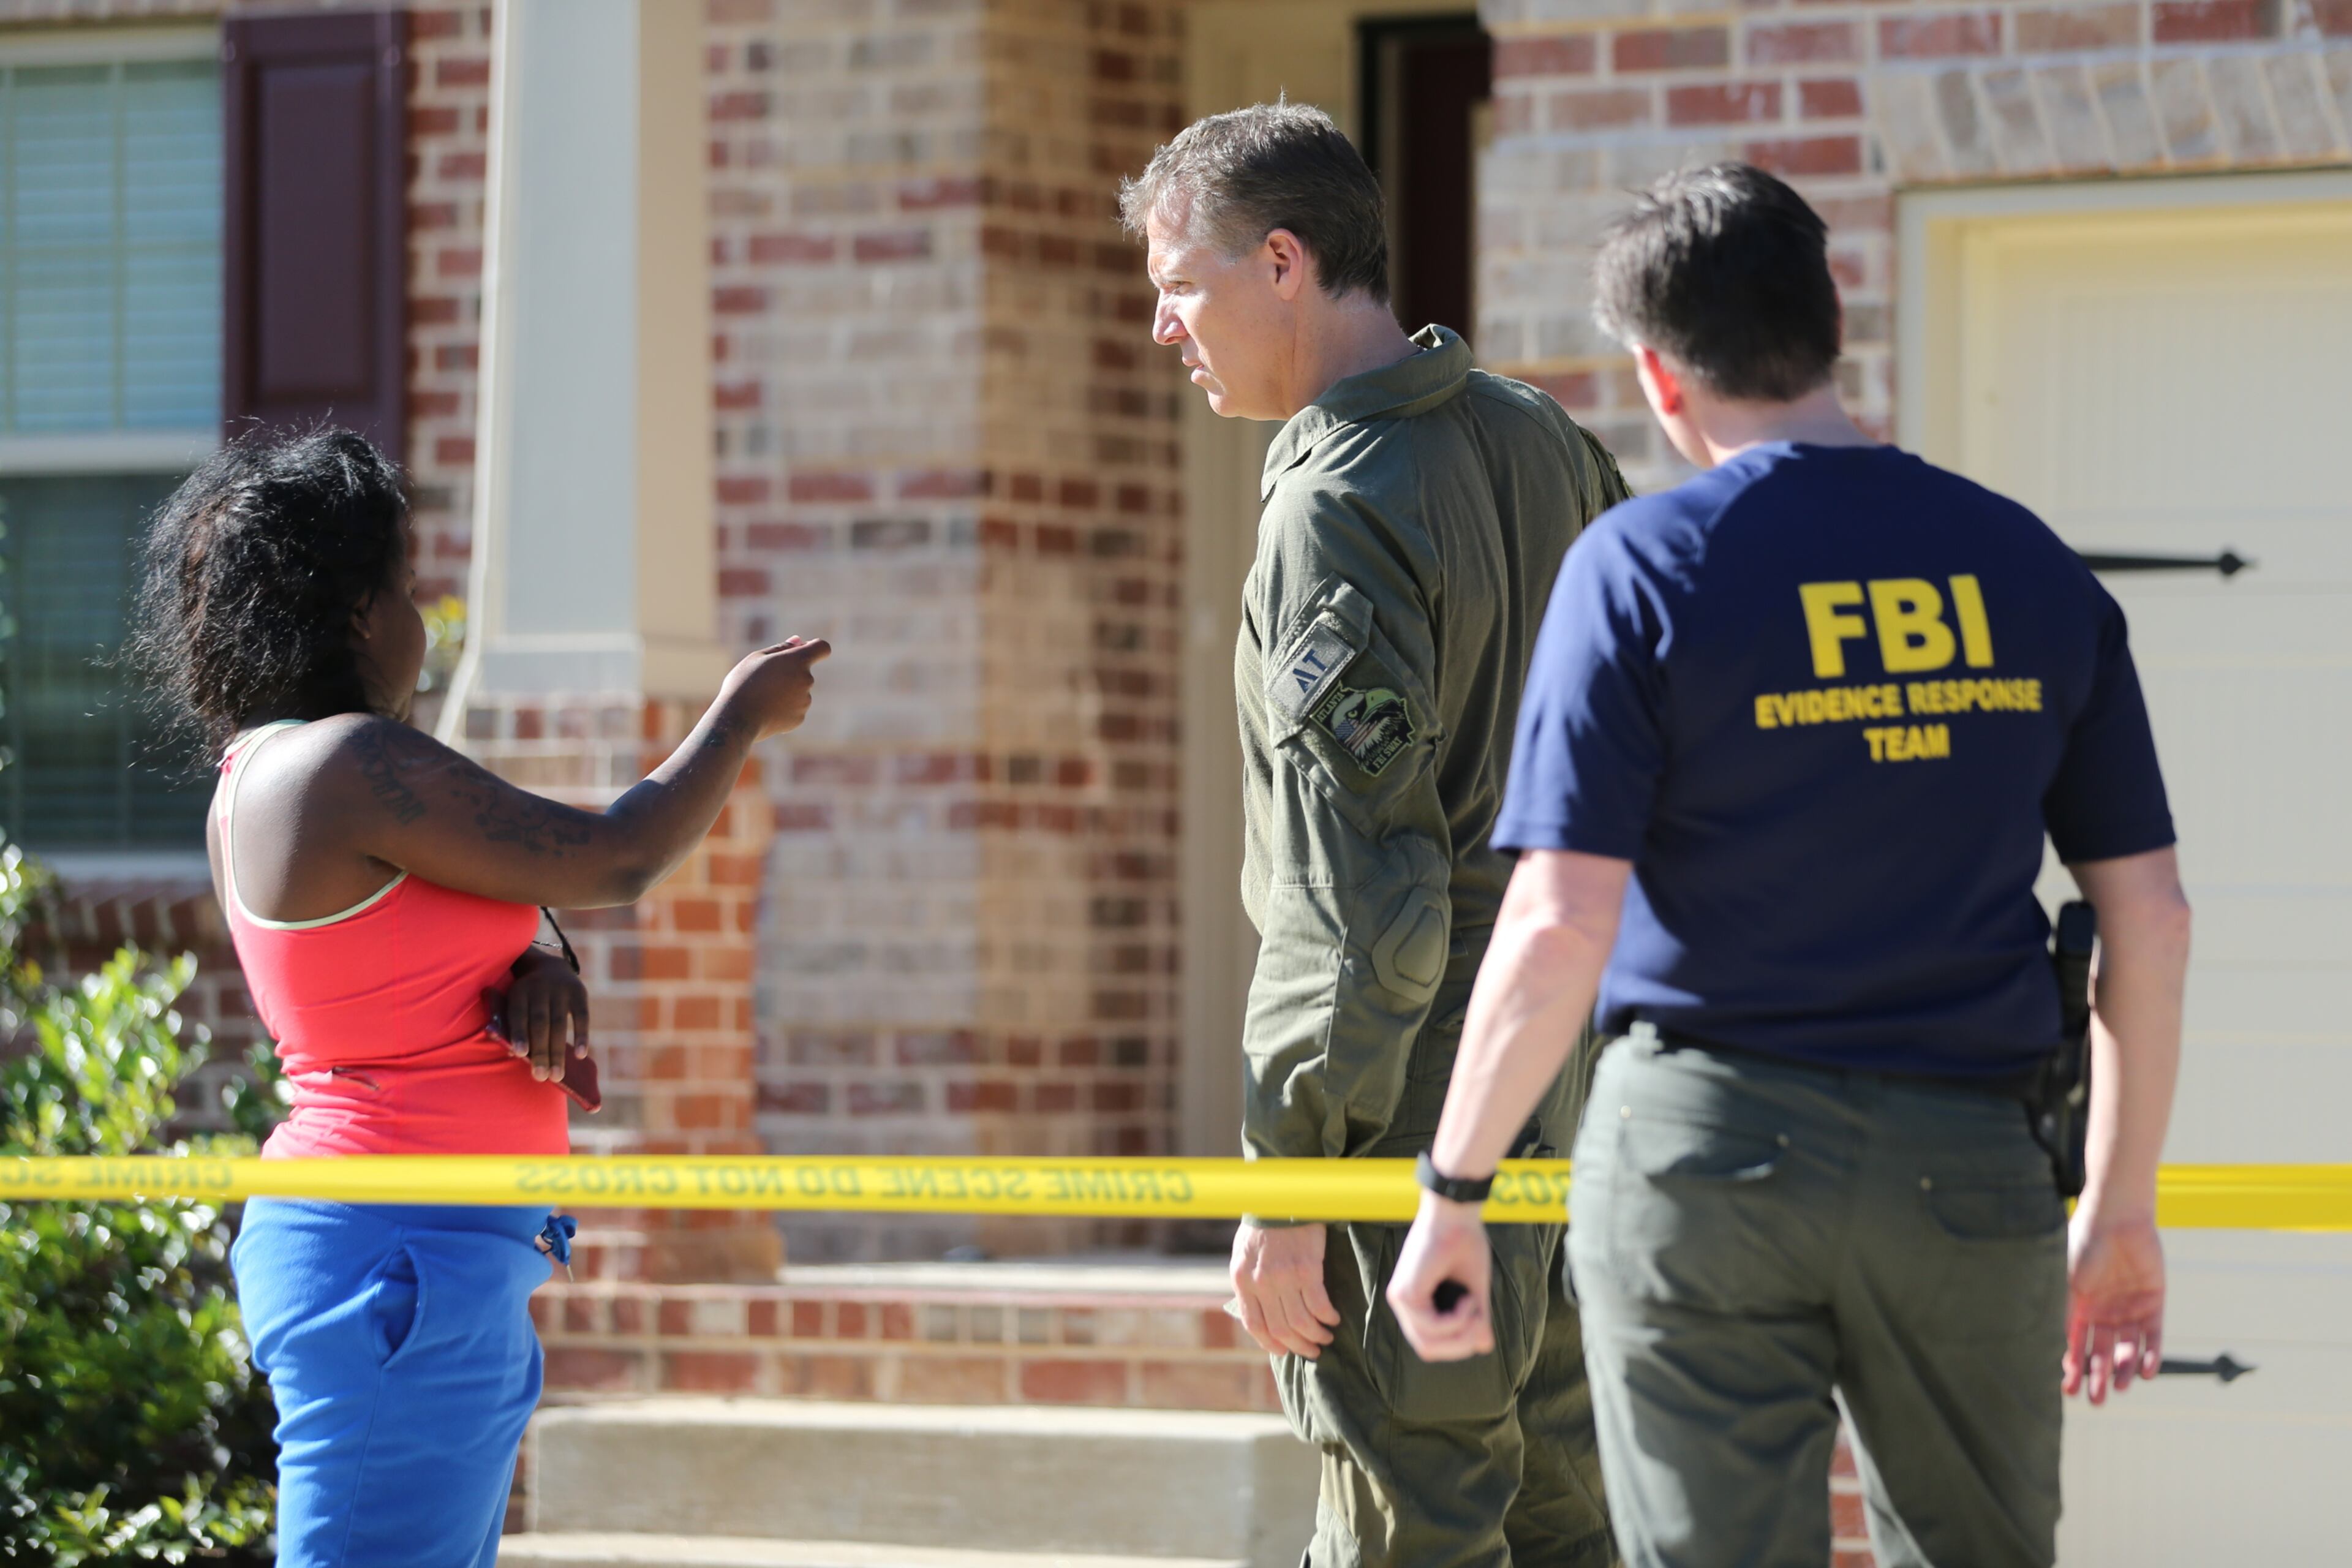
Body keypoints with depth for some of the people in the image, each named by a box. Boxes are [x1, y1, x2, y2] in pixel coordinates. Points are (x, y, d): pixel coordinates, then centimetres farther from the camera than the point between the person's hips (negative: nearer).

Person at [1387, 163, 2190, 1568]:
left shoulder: (1642, 567, -6)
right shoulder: (2032, 569, 6)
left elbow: (1559, 928, -13)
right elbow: (2151, 917, 6)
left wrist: (1453, 1195, -4)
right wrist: (2123, 1209, 15)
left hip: (1708, 1145, -3)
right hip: (1966, 1161, 3)